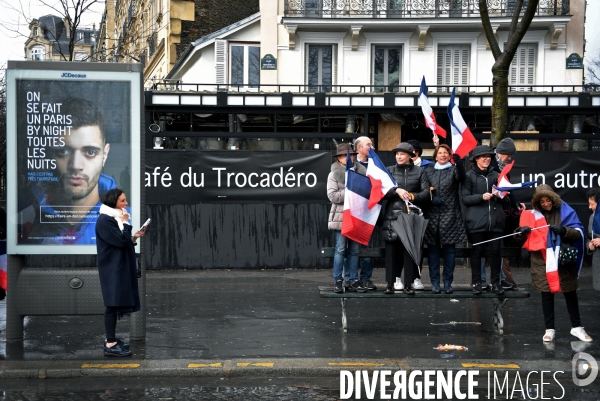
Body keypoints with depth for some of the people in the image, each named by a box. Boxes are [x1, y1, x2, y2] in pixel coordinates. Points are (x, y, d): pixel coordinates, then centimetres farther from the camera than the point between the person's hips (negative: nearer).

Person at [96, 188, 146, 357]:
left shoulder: (114, 219, 15)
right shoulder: (105, 220, -16)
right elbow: (120, 241, -22)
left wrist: (134, 237, 4)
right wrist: (125, 223, -12)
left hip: (119, 267, 10)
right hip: (113, 269, -10)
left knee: (117, 303, 14)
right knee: (114, 304, -9)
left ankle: (111, 338, 22)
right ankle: (111, 345, -6)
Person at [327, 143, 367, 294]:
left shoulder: (361, 172, 7)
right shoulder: (334, 174, -1)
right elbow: (332, 196, -10)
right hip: (341, 217, -3)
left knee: (354, 250, 8)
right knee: (341, 250, -3)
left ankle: (353, 280, 13)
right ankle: (338, 281, 4)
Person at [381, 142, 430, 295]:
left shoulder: (419, 172, 10)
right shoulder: (389, 171, 12)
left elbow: (426, 192, 2)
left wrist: (413, 196, -13)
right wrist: (396, 190, -13)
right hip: (392, 215, 0)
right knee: (392, 249, -3)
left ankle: (409, 283, 5)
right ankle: (390, 283, 2)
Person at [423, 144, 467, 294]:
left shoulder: (454, 169, 6)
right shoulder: (428, 170, 13)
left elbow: (461, 176, -17)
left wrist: (457, 160, -35)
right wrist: (432, 197, -11)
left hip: (450, 216, -1)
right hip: (432, 215, 1)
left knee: (449, 249, 0)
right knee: (433, 249, 1)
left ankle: (448, 283, 6)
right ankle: (435, 283, 6)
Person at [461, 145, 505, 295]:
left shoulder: (495, 175, 12)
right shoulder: (469, 176, 1)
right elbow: (465, 198, -4)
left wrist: (499, 195, -2)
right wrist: (481, 197, -16)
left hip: (495, 219, 3)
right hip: (477, 220, -3)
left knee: (495, 251, 2)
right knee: (476, 251, 2)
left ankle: (496, 283, 11)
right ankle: (476, 283, 10)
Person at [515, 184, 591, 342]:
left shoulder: (565, 211, -2)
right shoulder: (533, 214, 2)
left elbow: (579, 232, -8)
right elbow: (523, 239, 5)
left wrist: (564, 230, -26)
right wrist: (522, 233, -19)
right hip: (542, 261, 1)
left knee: (570, 293, 9)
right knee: (546, 294, 5)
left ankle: (576, 327, 21)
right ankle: (549, 329, 14)